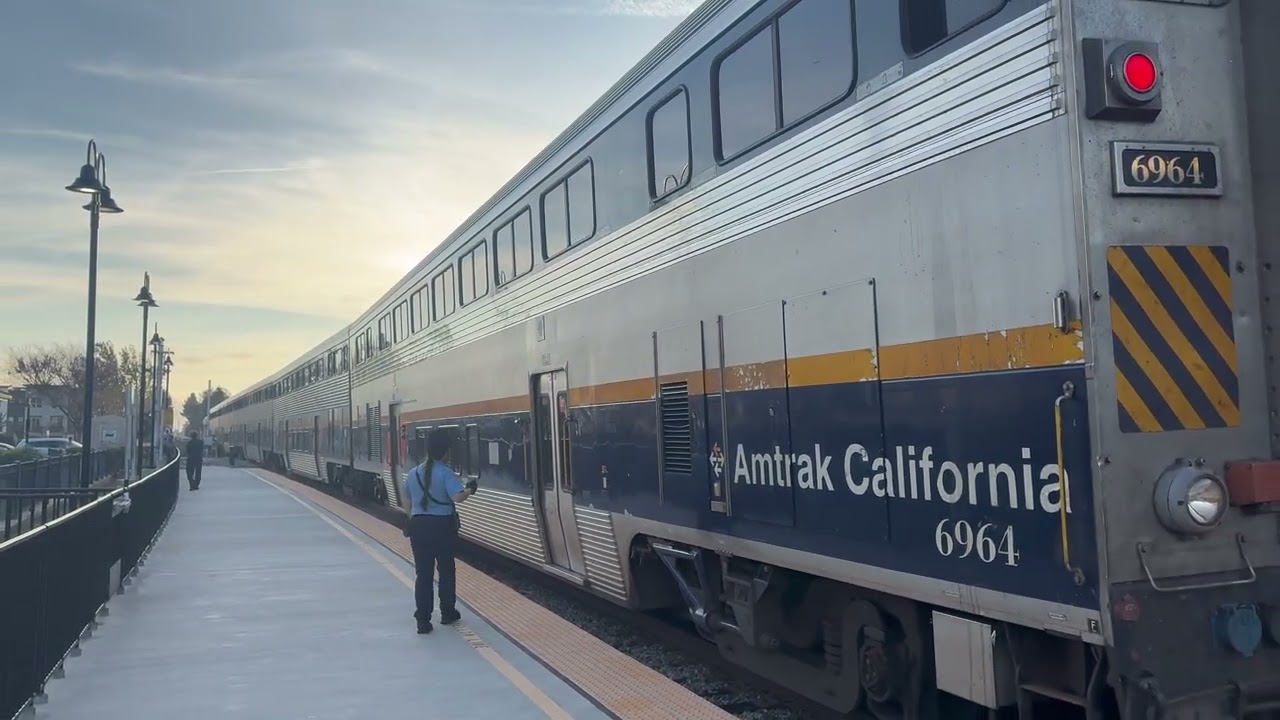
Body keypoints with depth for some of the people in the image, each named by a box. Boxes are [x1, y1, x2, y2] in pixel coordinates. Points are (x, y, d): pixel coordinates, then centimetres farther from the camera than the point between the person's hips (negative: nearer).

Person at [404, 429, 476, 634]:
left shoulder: (414, 473, 6)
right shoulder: (445, 473, -12)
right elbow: (457, 497, -24)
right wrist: (470, 490, -6)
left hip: (419, 526, 4)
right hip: (442, 527, -4)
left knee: (423, 573, 5)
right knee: (446, 570, 14)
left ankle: (423, 620, 2)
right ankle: (447, 613, 25)